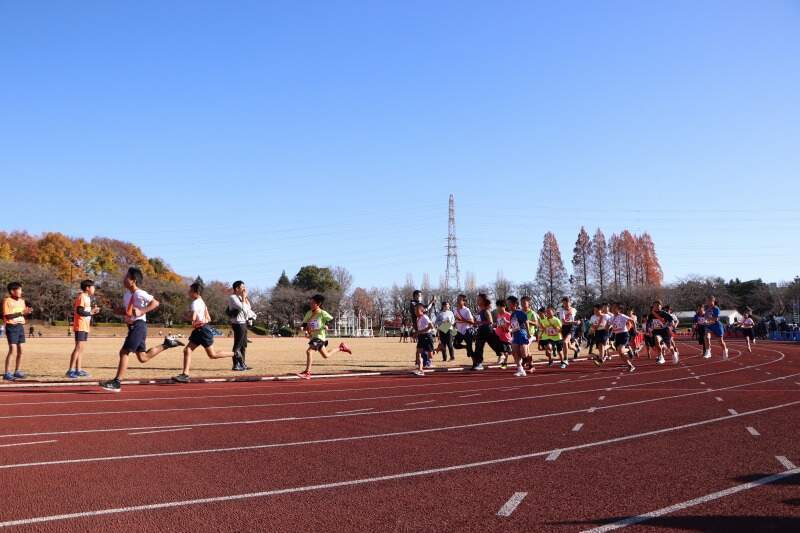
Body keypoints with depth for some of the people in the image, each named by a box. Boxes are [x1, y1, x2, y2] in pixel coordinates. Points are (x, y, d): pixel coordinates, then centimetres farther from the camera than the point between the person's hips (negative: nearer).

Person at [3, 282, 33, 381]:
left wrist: (28, 312, -4)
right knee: (13, 350, -12)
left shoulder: (22, 301, 12)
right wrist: (21, 313, -23)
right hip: (11, 327, -7)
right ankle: (7, 373, -9)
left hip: (20, 326, 7)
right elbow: (7, 316, -17)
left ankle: (17, 372, 16)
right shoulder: (7, 301, -9)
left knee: (20, 350, 7)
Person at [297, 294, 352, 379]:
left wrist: (326, 326, -19)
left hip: (319, 336, -8)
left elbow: (332, 320, -6)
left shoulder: (323, 313, -12)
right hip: (312, 336, 8)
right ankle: (341, 348, 39)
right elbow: (304, 324, 10)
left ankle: (307, 372, -14)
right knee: (326, 355, 20)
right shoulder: (309, 313, 5)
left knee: (309, 351, -22)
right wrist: (305, 328, -10)